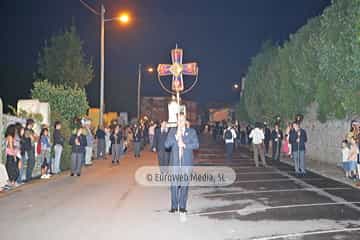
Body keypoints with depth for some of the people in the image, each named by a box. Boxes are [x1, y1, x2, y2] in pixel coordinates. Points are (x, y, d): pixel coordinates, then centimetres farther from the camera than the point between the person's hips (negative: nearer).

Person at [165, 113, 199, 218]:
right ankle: (174, 206, 14)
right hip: (175, 162, 1)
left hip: (186, 162, -1)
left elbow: (196, 144, -2)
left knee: (184, 184, 0)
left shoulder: (191, 131, 7)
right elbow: (166, 144, -1)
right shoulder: (172, 131, 9)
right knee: (174, 184, 3)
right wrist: (176, 135, -12)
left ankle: (182, 207, 9)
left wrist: (185, 145, -13)